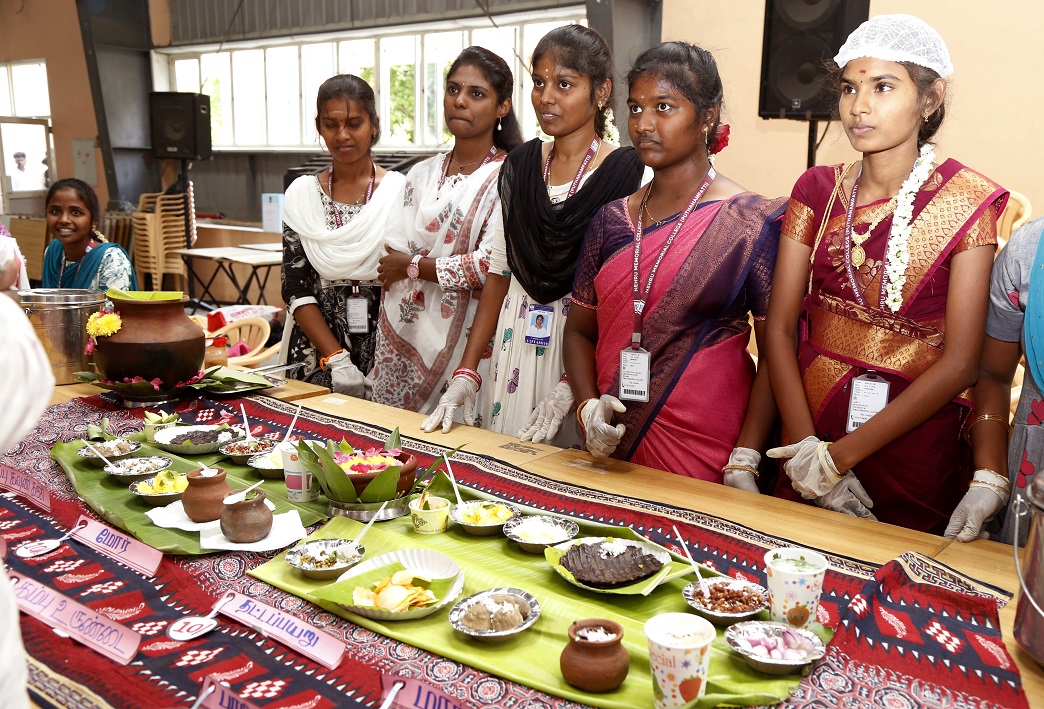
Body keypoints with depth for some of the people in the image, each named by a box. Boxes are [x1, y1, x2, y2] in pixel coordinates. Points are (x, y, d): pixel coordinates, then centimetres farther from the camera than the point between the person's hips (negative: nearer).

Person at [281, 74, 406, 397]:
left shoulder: (401, 191, -3)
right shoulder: (302, 195, 4)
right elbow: (296, 287, -1)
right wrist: (336, 359, -13)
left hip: (387, 350, -1)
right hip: (317, 357, 2)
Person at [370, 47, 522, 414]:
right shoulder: (423, 173, 12)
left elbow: (491, 267, -18)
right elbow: (391, 257, 7)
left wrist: (414, 266, -7)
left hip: (461, 342, -5)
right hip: (401, 339, 5)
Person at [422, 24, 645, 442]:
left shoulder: (626, 173, -9)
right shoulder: (519, 166, 7)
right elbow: (500, 271, 9)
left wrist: (571, 388, -18)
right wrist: (467, 371, 2)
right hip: (515, 345, 5)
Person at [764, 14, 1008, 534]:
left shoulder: (971, 204, -8)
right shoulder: (818, 190, 1)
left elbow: (961, 362, -12)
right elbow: (779, 326, -3)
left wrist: (842, 453, -16)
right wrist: (806, 447, -13)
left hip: (915, 451, -3)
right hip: (807, 440, 3)